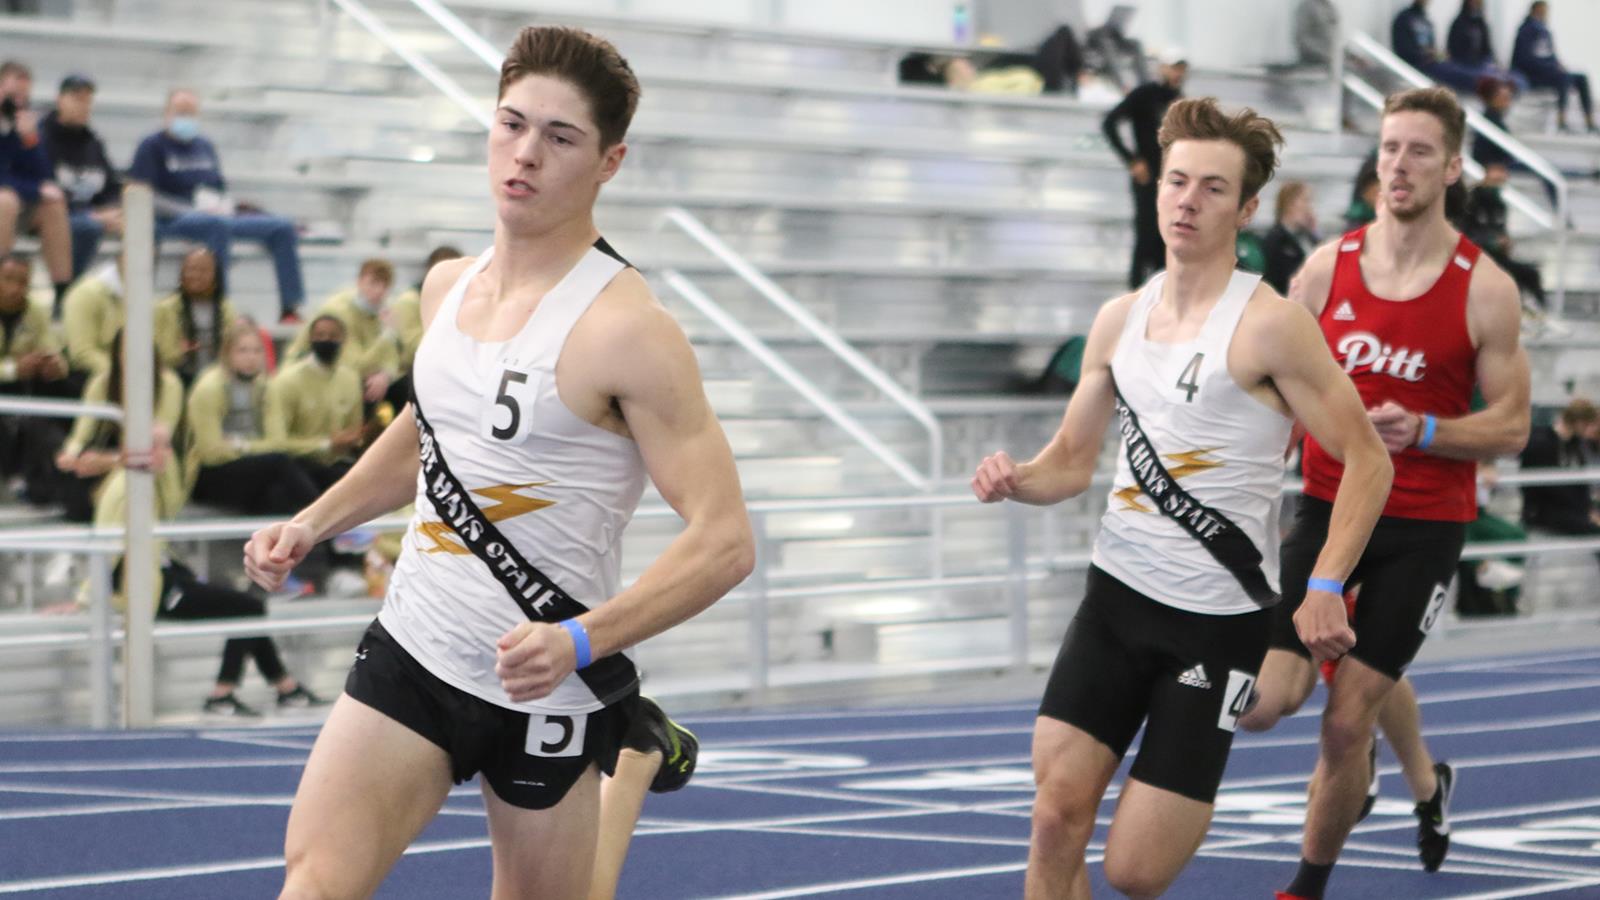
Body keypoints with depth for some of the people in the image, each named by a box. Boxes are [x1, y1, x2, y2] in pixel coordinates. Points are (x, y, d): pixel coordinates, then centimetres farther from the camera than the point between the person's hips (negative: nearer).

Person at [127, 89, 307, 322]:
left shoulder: (205, 147, 24)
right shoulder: (152, 147, 3)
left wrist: (226, 205, 0)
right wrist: (192, 209, -16)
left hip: (220, 217, 7)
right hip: (170, 222, -7)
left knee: (282, 227, -9)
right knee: (219, 224, -40)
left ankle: (290, 307, -14)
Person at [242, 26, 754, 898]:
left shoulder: (625, 329, -19)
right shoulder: (448, 286, 5)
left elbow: (724, 541, -22)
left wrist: (581, 641, -34)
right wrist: (311, 524, 16)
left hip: (544, 685, -5)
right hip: (412, 649, 5)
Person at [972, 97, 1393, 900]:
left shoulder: (1268, 326, -13)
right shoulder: (1119, 321, 6)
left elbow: (1367, 460, -10)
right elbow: (1072, 460, 16)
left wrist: (1324, 589, -18)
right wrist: (1015, 480, -6)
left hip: (1217, 620, -5)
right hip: (1116, 594, 5)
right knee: (1056, 821, -5)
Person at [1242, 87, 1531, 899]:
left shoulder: (1484, 290, -8)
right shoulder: (1326, 267, 0)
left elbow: (1511, 426, -4)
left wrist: (1422, 432, -21)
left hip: (1424, 526, -3)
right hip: (1327, 506, 3)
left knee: (1346, 721, -6)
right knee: (1261, 703, -5)